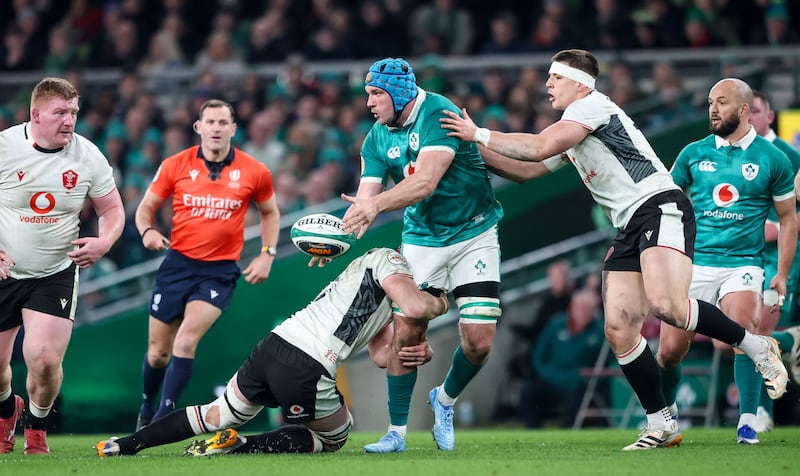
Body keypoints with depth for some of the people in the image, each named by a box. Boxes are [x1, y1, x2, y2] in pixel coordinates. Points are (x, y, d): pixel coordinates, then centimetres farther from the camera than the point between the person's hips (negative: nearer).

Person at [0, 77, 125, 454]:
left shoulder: (88, 156, -4)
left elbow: (112, 209, 6)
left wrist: (104, 242, -14)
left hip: (54, 275, 0)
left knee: (45, 360, -16)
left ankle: (36, 427, 15)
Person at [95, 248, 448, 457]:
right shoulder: (388, 259, 0)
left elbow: (381, 353, 22)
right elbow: (414, 307, -20)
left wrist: (414, 354, 4)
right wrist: (439, 304, 1)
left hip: (273, 345, 9)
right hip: (306, 371, -9)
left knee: (217, 415, 28)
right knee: (335, 438, 18)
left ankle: (124, 445, 20)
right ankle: (238, 447, -2)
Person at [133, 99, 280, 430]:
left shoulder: (254, 172, -2)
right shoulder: (175, 166, -3)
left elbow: (270, 213, 15)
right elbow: (146, 207, 7)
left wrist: (267, 255, 4)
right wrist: (147, 231, -15)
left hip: (220, 271, -1)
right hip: (178, 263, 1)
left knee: (186, 341, -21)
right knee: (158, 351, 6)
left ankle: (164, 417, -12)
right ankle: (146, 409, 33)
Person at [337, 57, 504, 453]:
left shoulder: (438, 113, -20)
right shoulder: (376, 139, -1)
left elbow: (426, 183, -31)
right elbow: (365, 203, -6)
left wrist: (377, 203, -45)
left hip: (473, 236, -4)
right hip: (421, 240, 4)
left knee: (478, 341, -10)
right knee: (406, 333, -6)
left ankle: (445, 399, 20)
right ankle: (397, 432, 6)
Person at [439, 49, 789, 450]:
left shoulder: (592, 105, -4)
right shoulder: (571, 134, 25)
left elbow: (539, 148, -15)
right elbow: (526, 170, 30)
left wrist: (480, 134, -6)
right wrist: (475, 148, 20)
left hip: (660, 207, -10)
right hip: (630, 229, 10)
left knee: (665, 304, -31)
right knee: (618, 330, -4)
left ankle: (755, 346, -13)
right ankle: (661, 425, 2)